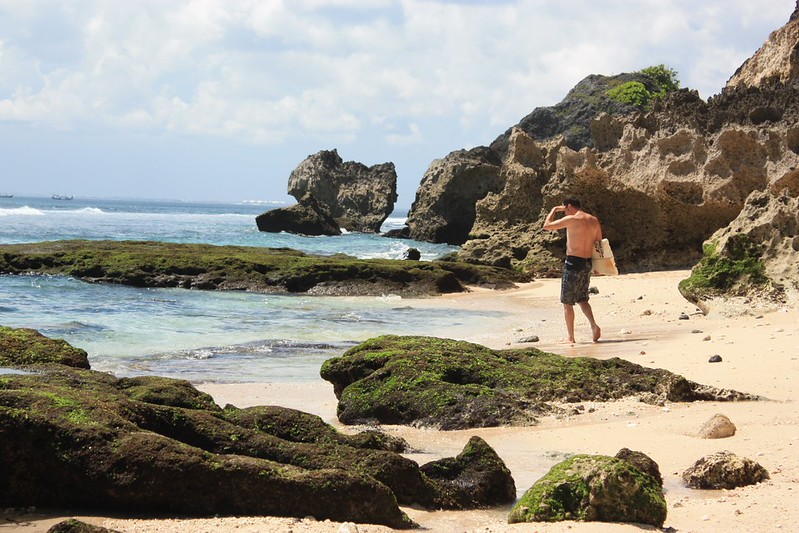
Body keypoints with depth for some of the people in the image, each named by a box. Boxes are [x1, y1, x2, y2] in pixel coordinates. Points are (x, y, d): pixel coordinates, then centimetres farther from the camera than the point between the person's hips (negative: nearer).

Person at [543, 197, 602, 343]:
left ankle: (570, 337, 3)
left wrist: (554, 210, 9)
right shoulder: (594, 220, 9)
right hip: (587, 263, 7)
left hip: (573, 263, -7)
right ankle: (594, 326, -3)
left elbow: (547, 226, -4)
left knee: (567, 302, 4)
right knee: (582, 299, 19)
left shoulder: (571, 220, -12)